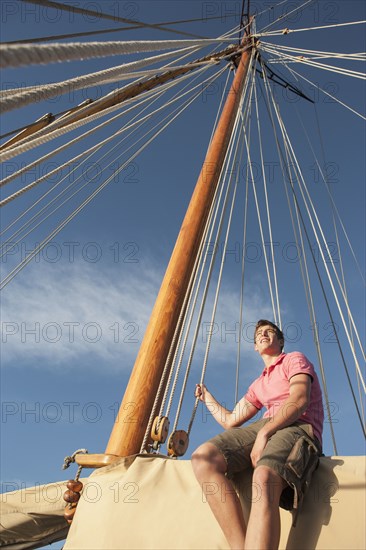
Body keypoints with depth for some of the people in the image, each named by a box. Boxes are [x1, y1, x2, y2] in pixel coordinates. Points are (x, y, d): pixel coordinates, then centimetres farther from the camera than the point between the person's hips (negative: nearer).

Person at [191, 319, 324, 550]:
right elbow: (230, 420, 31)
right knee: (203, 456, -23)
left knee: (264, 478, -40)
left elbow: (300, 400, -5)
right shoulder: (258, 385, 32)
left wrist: (264, 432, -17)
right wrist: (206, 395, 46)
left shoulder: (294, 359, 15)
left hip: (298, 427, -5)